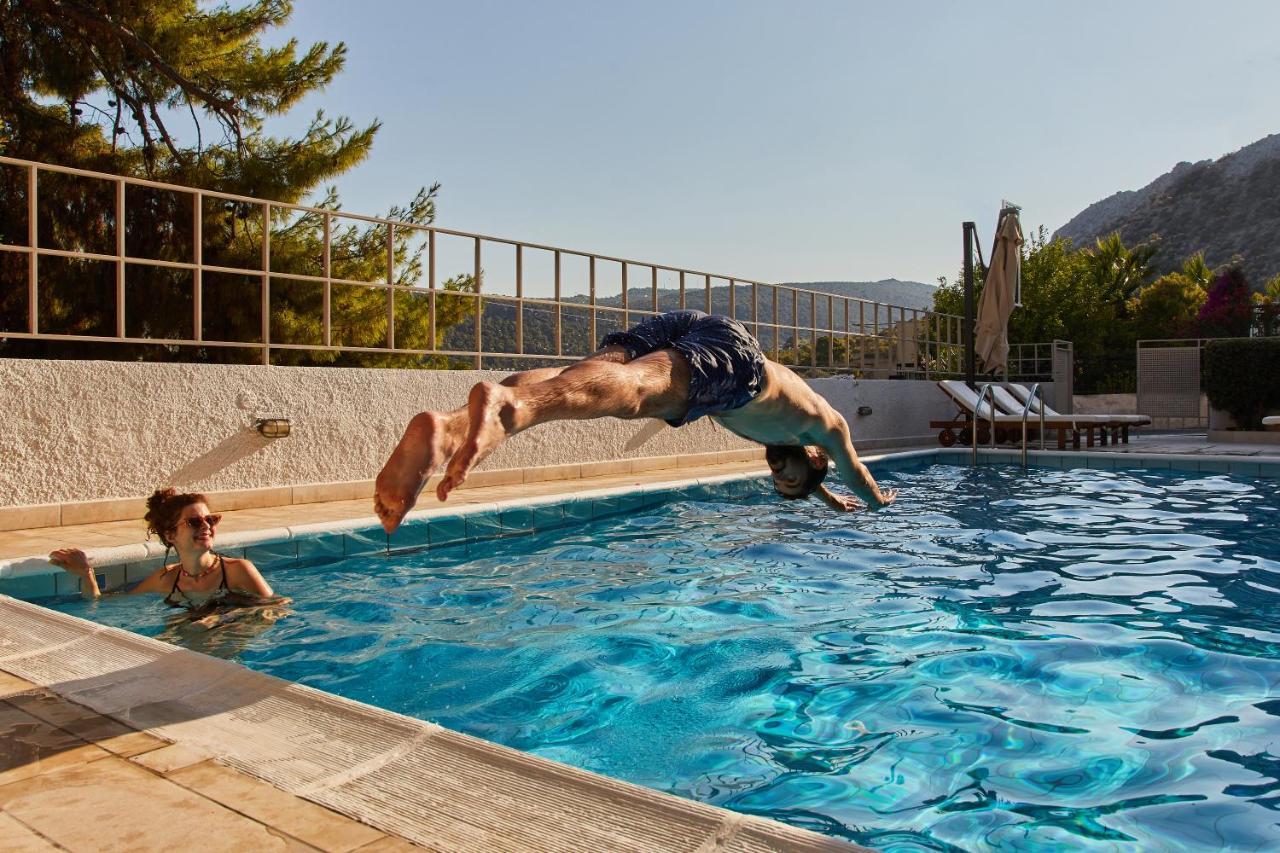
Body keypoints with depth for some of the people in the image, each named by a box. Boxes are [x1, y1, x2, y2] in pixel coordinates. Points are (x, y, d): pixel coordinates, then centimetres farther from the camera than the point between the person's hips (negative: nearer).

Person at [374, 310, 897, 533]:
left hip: (677, 327, 6)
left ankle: (446, 427, -46)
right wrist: (878, 499, 74)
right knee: (630, 388, -34)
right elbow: (854, 474, 53)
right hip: (730, 348, -5)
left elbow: (795, 464, 68)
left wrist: (827, 498, 83)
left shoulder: (773, 427, 49)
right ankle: (504, 403, -64)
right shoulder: (825, 420, 37)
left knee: (577, 383, -21)